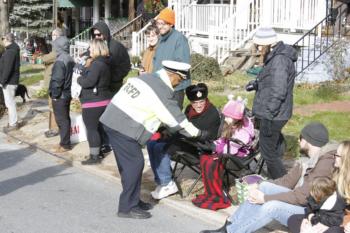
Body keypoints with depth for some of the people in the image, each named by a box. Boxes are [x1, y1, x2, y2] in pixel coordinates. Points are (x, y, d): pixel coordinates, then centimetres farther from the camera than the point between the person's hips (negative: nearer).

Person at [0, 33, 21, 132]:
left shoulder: (10, 52, -19)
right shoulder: (13, 50, 14)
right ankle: (14, 122, 24)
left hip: (9, 82, -10)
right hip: (11, 81, 10)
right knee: (10, 102, 17)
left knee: (10, 103, -4)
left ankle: (13, 124, 2)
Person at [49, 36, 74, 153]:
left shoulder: (60, 61, -20)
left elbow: (57, 80, -22)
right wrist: (70, 90, 17)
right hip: (68, 93, 9)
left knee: (61, 119, -3)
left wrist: (54, 94, -15)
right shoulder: (70, 60, 8)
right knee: (65, 118, 16)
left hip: (60, 96, -9)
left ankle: (65, 144, 2)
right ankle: (65, 141, 24)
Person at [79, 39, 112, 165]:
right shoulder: (105, 63, 12)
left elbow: (88, 82, -26)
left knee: (91, 129, -5)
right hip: (103, 100, 10)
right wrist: (83, 76, 5)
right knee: (100, 128, 17)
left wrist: (79, 79, -6)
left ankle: (94, 156, -2)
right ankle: (99, 152, 27)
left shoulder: (97, 64, -20)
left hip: (93, 103, -10)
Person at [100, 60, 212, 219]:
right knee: (134, 164, -3)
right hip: (124, 129, -10)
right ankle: (127, 208, 3)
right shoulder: (161, 92, -14)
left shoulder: (147, 78, 13)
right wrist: (199, 134, 4)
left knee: (128, 164, 16)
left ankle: (132, 200, 26)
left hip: (112, 121, 10)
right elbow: (177, 120, -7)